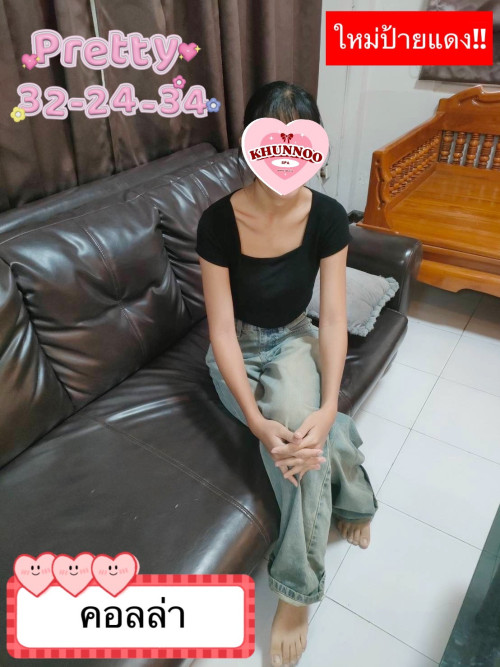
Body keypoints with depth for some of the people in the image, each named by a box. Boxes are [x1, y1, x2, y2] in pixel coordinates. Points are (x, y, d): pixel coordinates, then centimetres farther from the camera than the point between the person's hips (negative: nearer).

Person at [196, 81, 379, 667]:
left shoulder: (327, 216, -15)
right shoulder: (219, 222, -21)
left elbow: (333, 319, -15)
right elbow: (222, 329, -20)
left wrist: (327, 407, -30)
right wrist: (257, 420, -31)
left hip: (296, 340, 2)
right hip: (239, 352, -1)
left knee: (299, 423, -28)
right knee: (299, 432, -26)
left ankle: (297, 591, -2)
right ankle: (352, 497, 8)